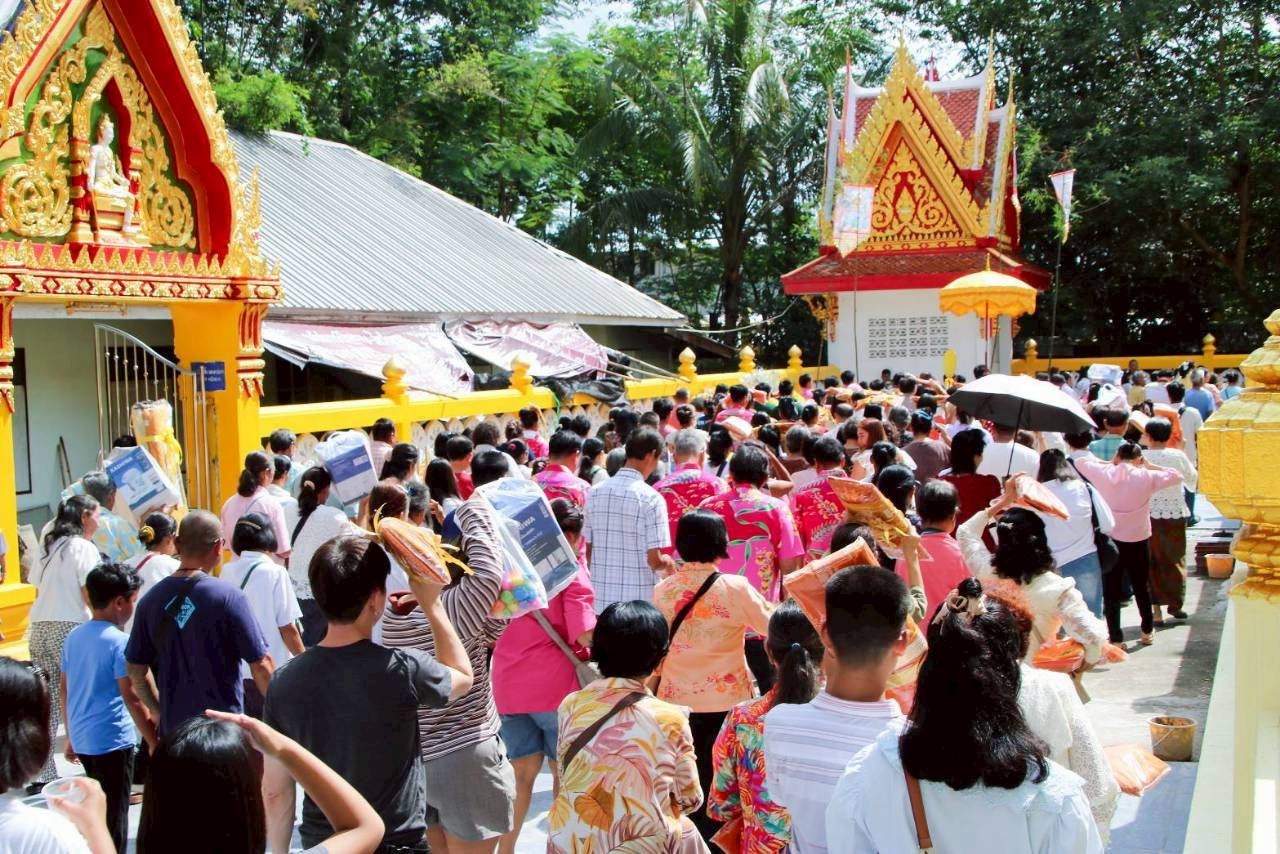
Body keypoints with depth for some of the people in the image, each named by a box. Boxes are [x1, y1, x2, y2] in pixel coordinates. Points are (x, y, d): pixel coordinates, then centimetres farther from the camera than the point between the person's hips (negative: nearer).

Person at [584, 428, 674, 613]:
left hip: (601, 599, 5)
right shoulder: (651, 498, -12)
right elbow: (654, 561, -14)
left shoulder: (595, 492, 3)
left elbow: (587, 552, 8)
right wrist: (668, 563, 7)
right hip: (640, 601, -5)